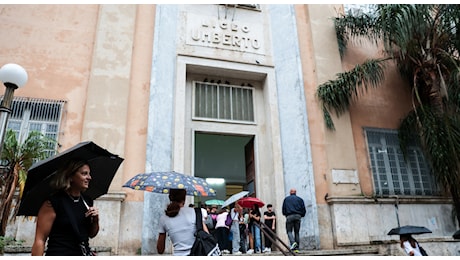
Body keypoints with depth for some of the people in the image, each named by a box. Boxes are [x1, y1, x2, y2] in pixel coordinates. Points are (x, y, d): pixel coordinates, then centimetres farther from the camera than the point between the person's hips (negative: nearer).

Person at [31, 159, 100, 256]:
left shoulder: (87, 201, 5)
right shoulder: (53, 202, -11)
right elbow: (40, 240, -13)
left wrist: (95, 220, -3)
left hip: (84, 253, 5)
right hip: (59, 253, -5)